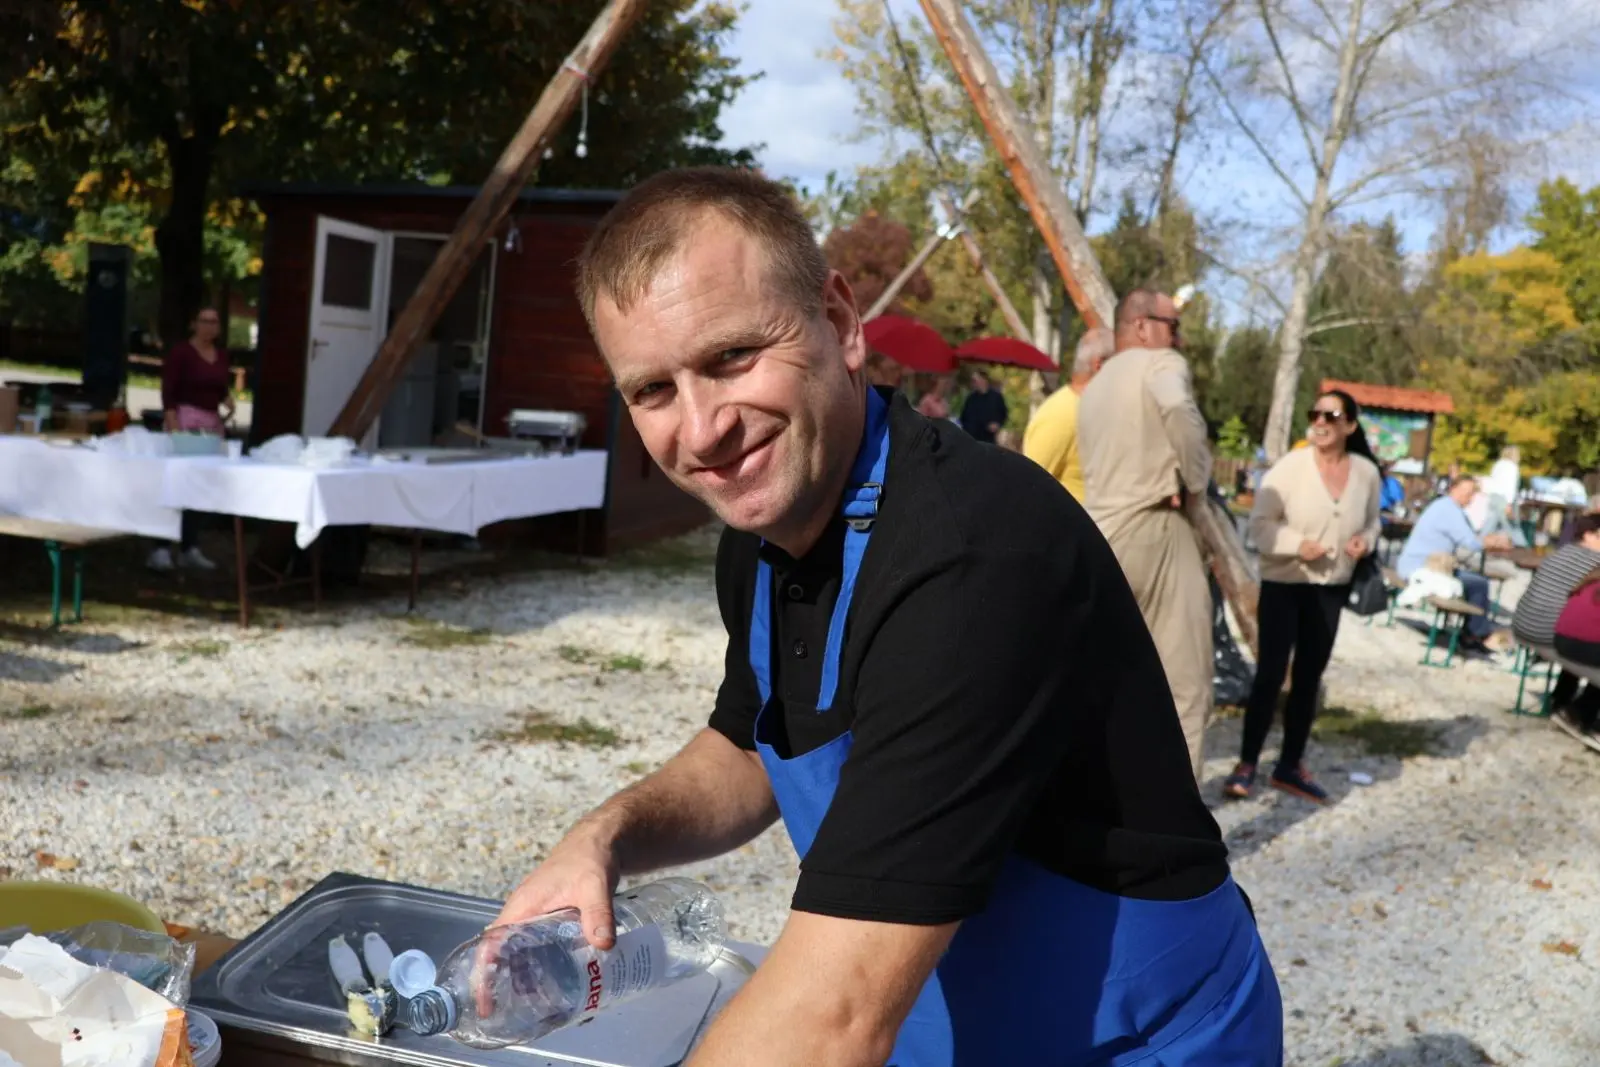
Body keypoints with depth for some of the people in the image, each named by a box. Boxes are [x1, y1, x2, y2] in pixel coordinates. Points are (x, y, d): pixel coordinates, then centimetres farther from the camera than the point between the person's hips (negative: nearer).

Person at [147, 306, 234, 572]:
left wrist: (227, 399, -1)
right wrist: (173, 425, -21)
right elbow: (168, 391, -11)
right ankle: (161, 548, -11)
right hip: (184, 418, -7)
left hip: (213, 422, 7)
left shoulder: (222, 354, 13)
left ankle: (189, 548, 13)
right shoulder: (181, 351, -6)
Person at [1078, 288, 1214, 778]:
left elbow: (1103, 465, 15)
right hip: (1153, 528, -7)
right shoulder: (1161, 364, -2)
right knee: (1184, 680, -4)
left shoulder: (1094, 388, 22)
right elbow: (1180, 411, -25)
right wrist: (1197, 480, -12)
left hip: (1102, 536, 7)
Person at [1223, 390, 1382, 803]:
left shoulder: (1367, 473, -1)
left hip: (1331, 588, 4)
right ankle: (1246, 763, 7)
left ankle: (1290, 766, 24)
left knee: (1309, 677, 12)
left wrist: (1366, 540, -8)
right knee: (1270, 674, -5)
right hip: (1283, 584, -4)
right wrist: (1298, 544, -27)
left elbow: (1372, 520, 14)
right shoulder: (1289, 466, -13)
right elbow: (1260, 522, -13)